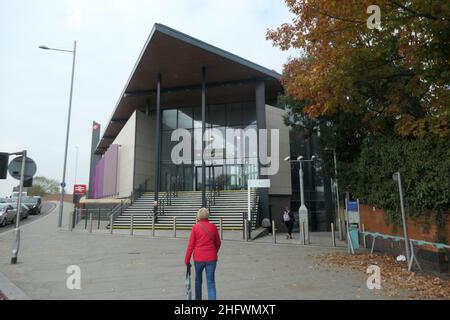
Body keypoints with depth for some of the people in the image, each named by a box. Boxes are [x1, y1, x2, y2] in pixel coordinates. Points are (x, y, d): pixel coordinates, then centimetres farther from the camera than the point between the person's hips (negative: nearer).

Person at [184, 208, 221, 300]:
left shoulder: (195, 227, -7)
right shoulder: (213, 227, -1)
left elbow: (191, 245, -6)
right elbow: (218, 243, 9)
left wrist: (187, 260, 2)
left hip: (198, 258, 0)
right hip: (211, 258, 1)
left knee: (198, 280, 20)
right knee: (211, 282, 4)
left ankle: (198, 298, 33)